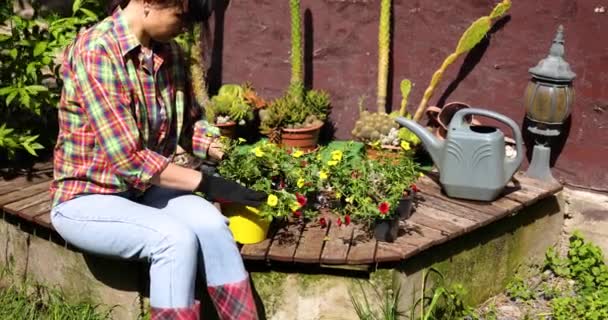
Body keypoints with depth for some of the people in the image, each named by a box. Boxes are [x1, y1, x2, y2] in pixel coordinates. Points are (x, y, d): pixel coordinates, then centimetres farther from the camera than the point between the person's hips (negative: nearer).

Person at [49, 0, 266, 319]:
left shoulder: (169, 52, 1)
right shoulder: (95, 51, -22)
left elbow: (189, 125, 14)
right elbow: (128, 158, -26)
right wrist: (207, 183, -22)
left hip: (146, 189, 6)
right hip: (88, 198, -6)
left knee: (210, 223, -23)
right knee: (175, 238, -30)